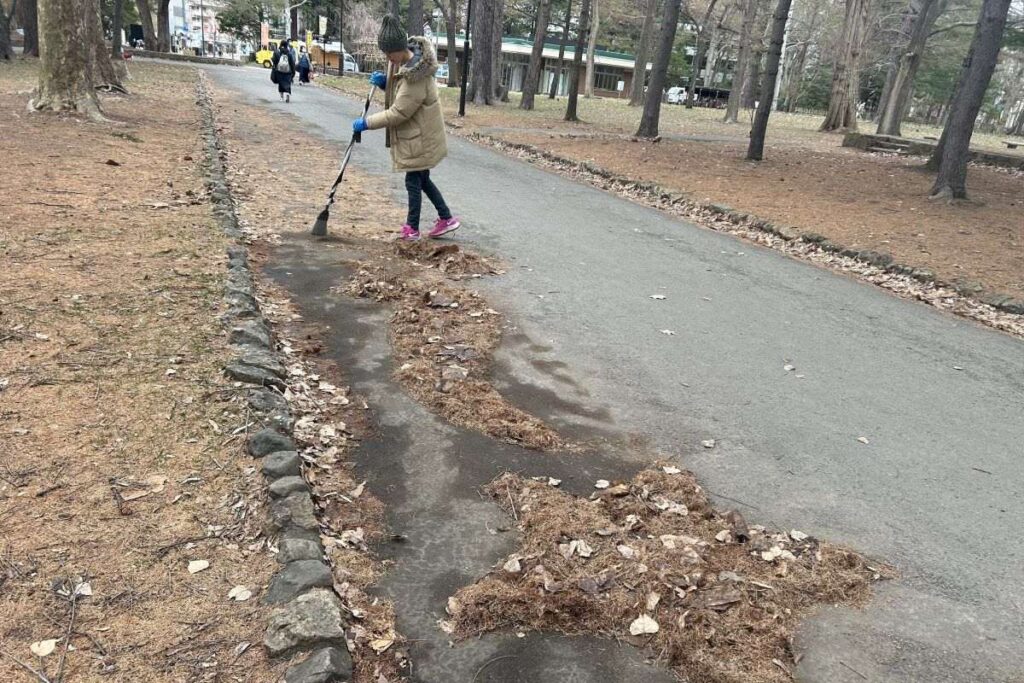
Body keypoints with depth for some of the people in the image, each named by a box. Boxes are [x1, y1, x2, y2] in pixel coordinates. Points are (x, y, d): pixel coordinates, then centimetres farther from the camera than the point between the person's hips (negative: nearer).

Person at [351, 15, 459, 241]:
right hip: (416, 134, 10)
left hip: (420, 138, -10)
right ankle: (446, 218, 27)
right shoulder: (403, 61, 1)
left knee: (413, 181, 1)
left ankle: (412, 228, 15)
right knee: (422, 179, 18)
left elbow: (398, 112, -25)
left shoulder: (415, 76, -28)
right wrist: (384, 82, -4)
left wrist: (366, 123, -19)